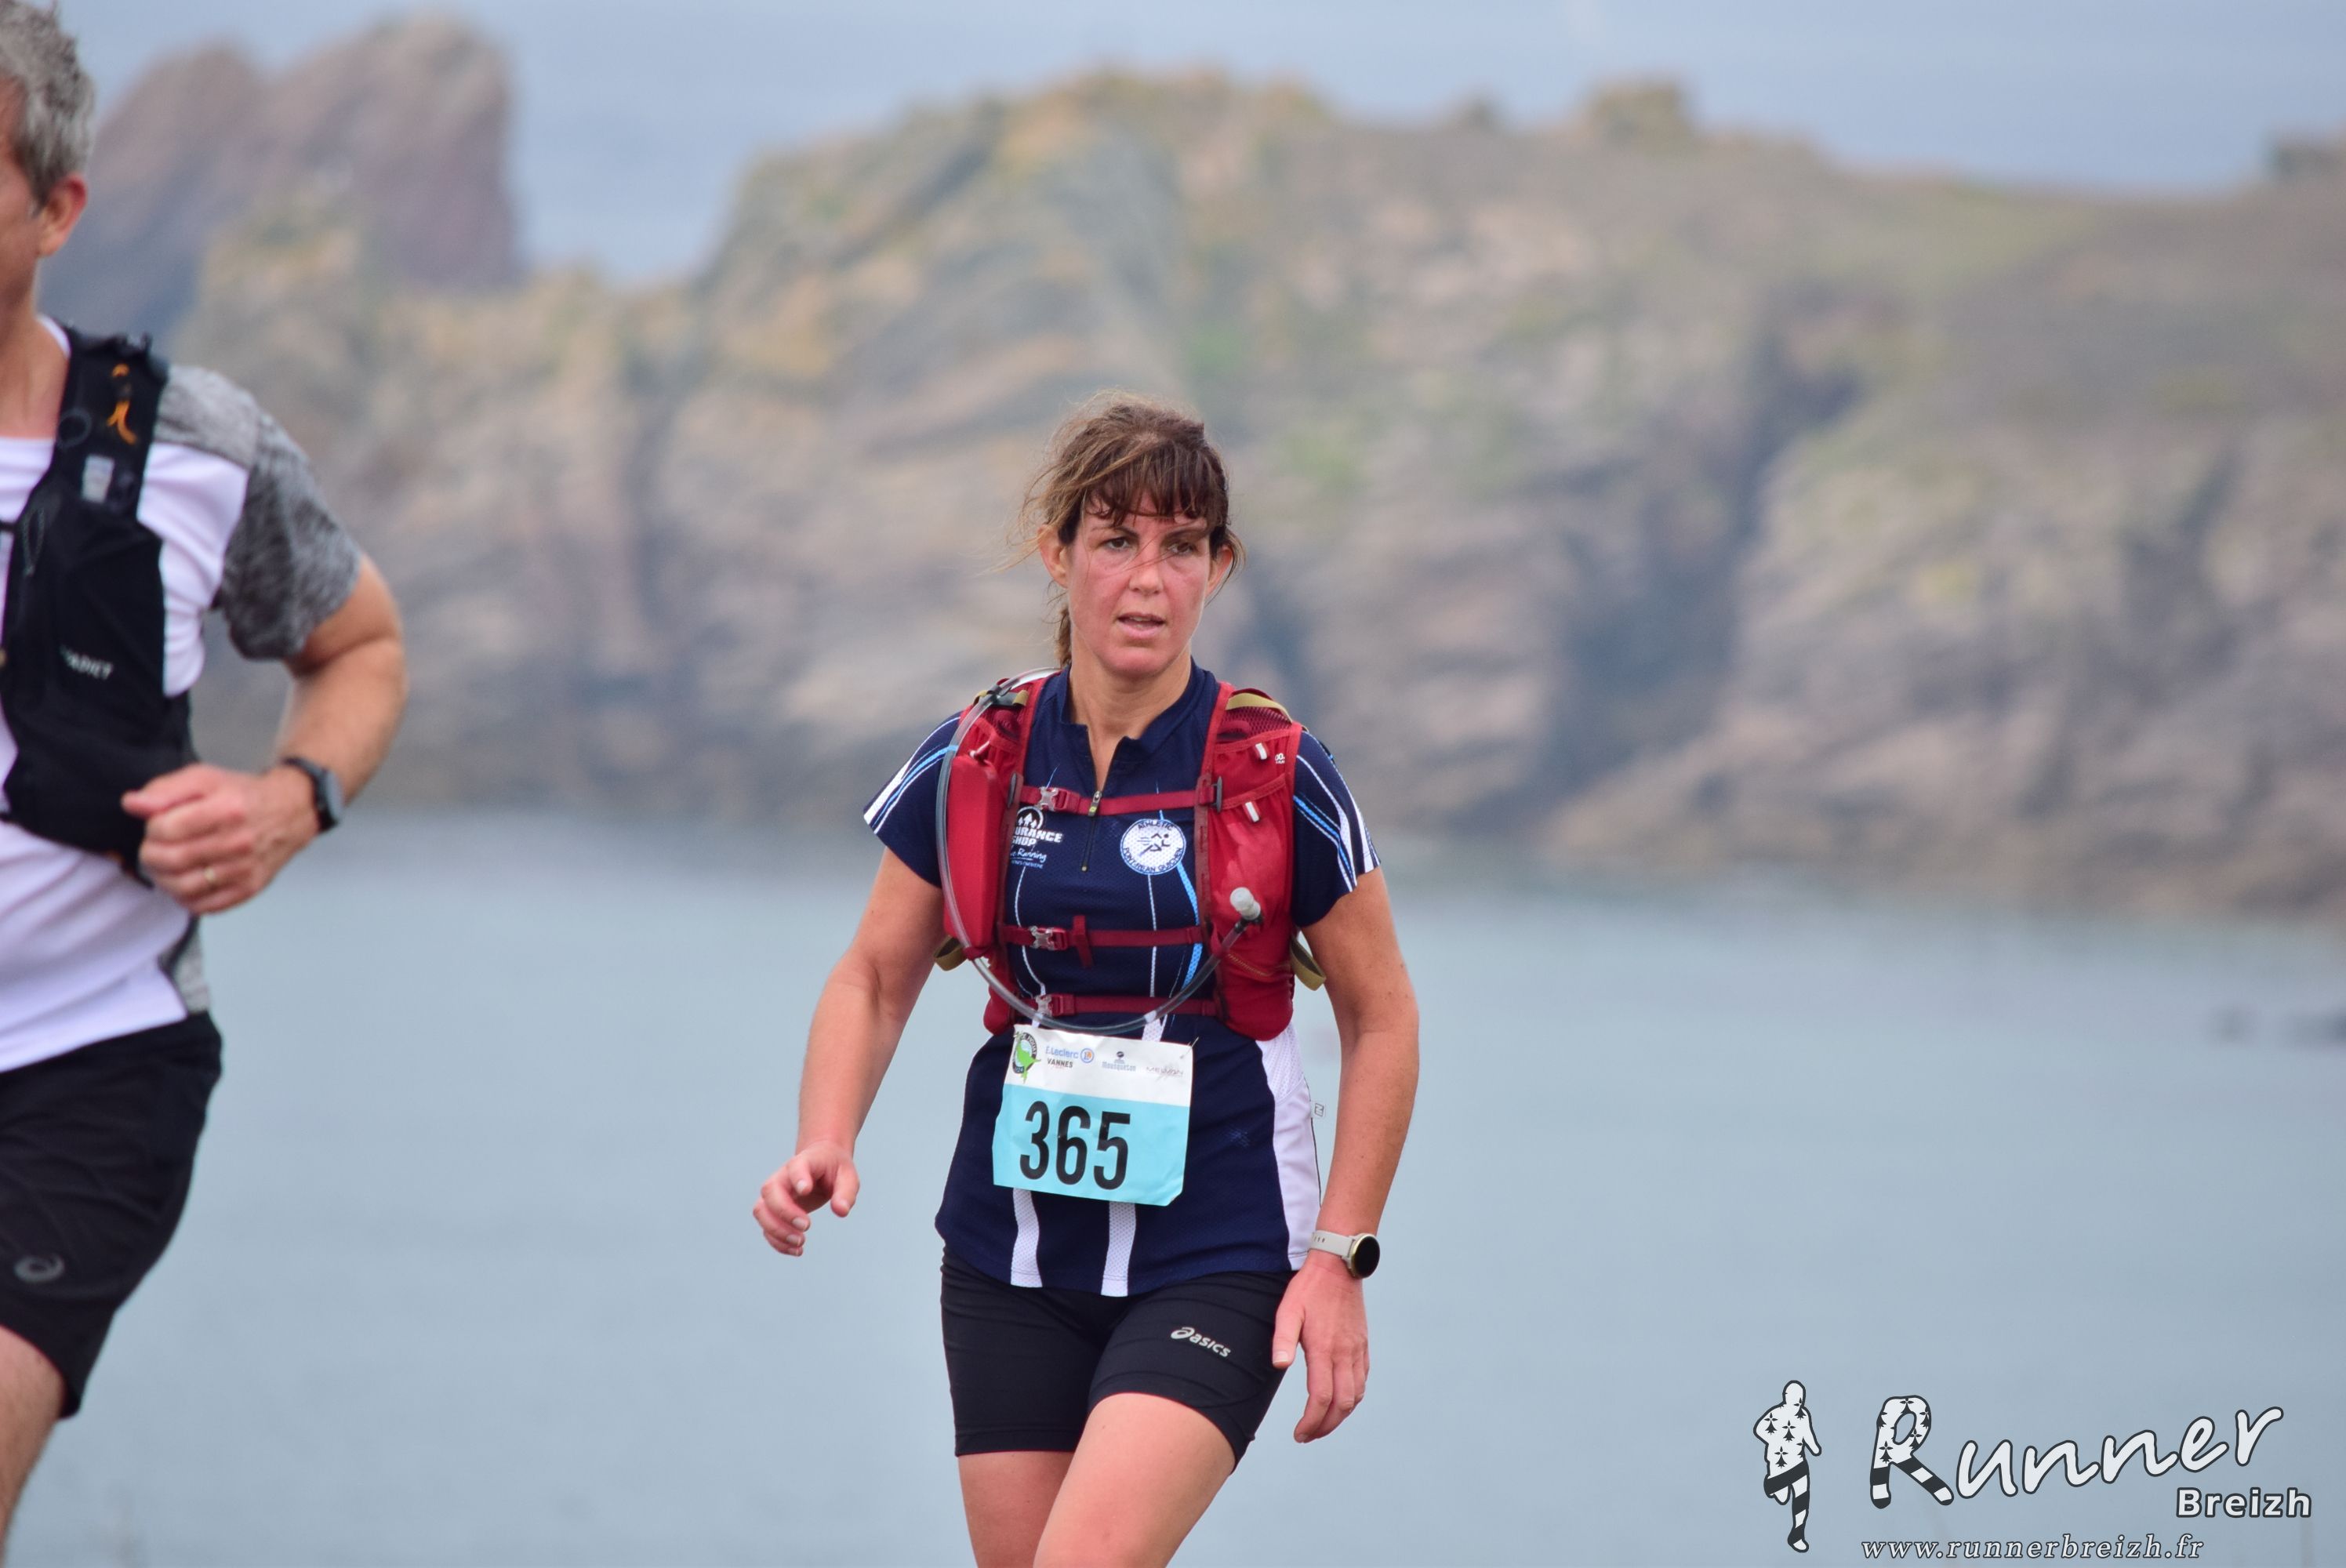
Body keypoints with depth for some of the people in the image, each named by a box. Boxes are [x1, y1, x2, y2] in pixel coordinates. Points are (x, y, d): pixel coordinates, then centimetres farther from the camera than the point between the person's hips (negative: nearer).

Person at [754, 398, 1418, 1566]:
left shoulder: (1278, 778, -6)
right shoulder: (971, 766, 1)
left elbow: (1380, 1018, 3)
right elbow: (874, 978, 12)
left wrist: (1339, 1255, -3)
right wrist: (826, 1145, -7)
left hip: (1216, 1262, -4)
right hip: (1011, 1263, 4)